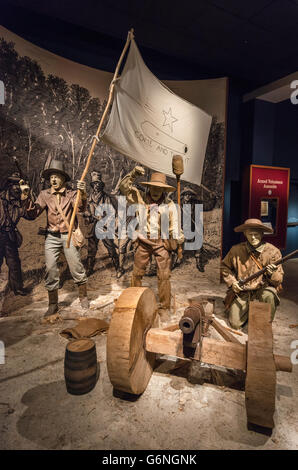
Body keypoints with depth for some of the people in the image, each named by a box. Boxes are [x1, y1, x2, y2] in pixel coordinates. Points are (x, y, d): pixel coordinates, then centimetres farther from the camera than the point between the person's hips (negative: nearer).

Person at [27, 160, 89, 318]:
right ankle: (53, 305, 15)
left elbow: (81, 208, -16)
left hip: (68, 235, -2)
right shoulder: (44, 194, 6)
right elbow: (33, 214, 0)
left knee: (76, 267, 0)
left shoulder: (71, 194, 1)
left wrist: (83, 193, -33)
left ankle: (83, 297, 20)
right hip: (51, 237, 2)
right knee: (50, 270, 2)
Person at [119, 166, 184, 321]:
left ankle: (164, 308, 11)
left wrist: (178, 237, -23)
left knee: (164, 276, -3)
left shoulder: (170, 205, -2)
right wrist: (133, 174, -12)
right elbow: (124, 187, 1)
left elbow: (174, 226, -5)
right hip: (143, 243, 2)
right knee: (136, 273, 11)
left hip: (161, 244, -2)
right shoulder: (141, 197, 2)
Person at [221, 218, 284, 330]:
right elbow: (225, 267, 11)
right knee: (235, 324, -9)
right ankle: (249, 310, 25)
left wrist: (273, 274, -28)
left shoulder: (273, 251, -9)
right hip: (242, 292, 1)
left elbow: (279, 280, -5)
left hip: (263, 289, -1)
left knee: (269, 295, -37)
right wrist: (232, 281, -3)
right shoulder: (236, 250, -6)